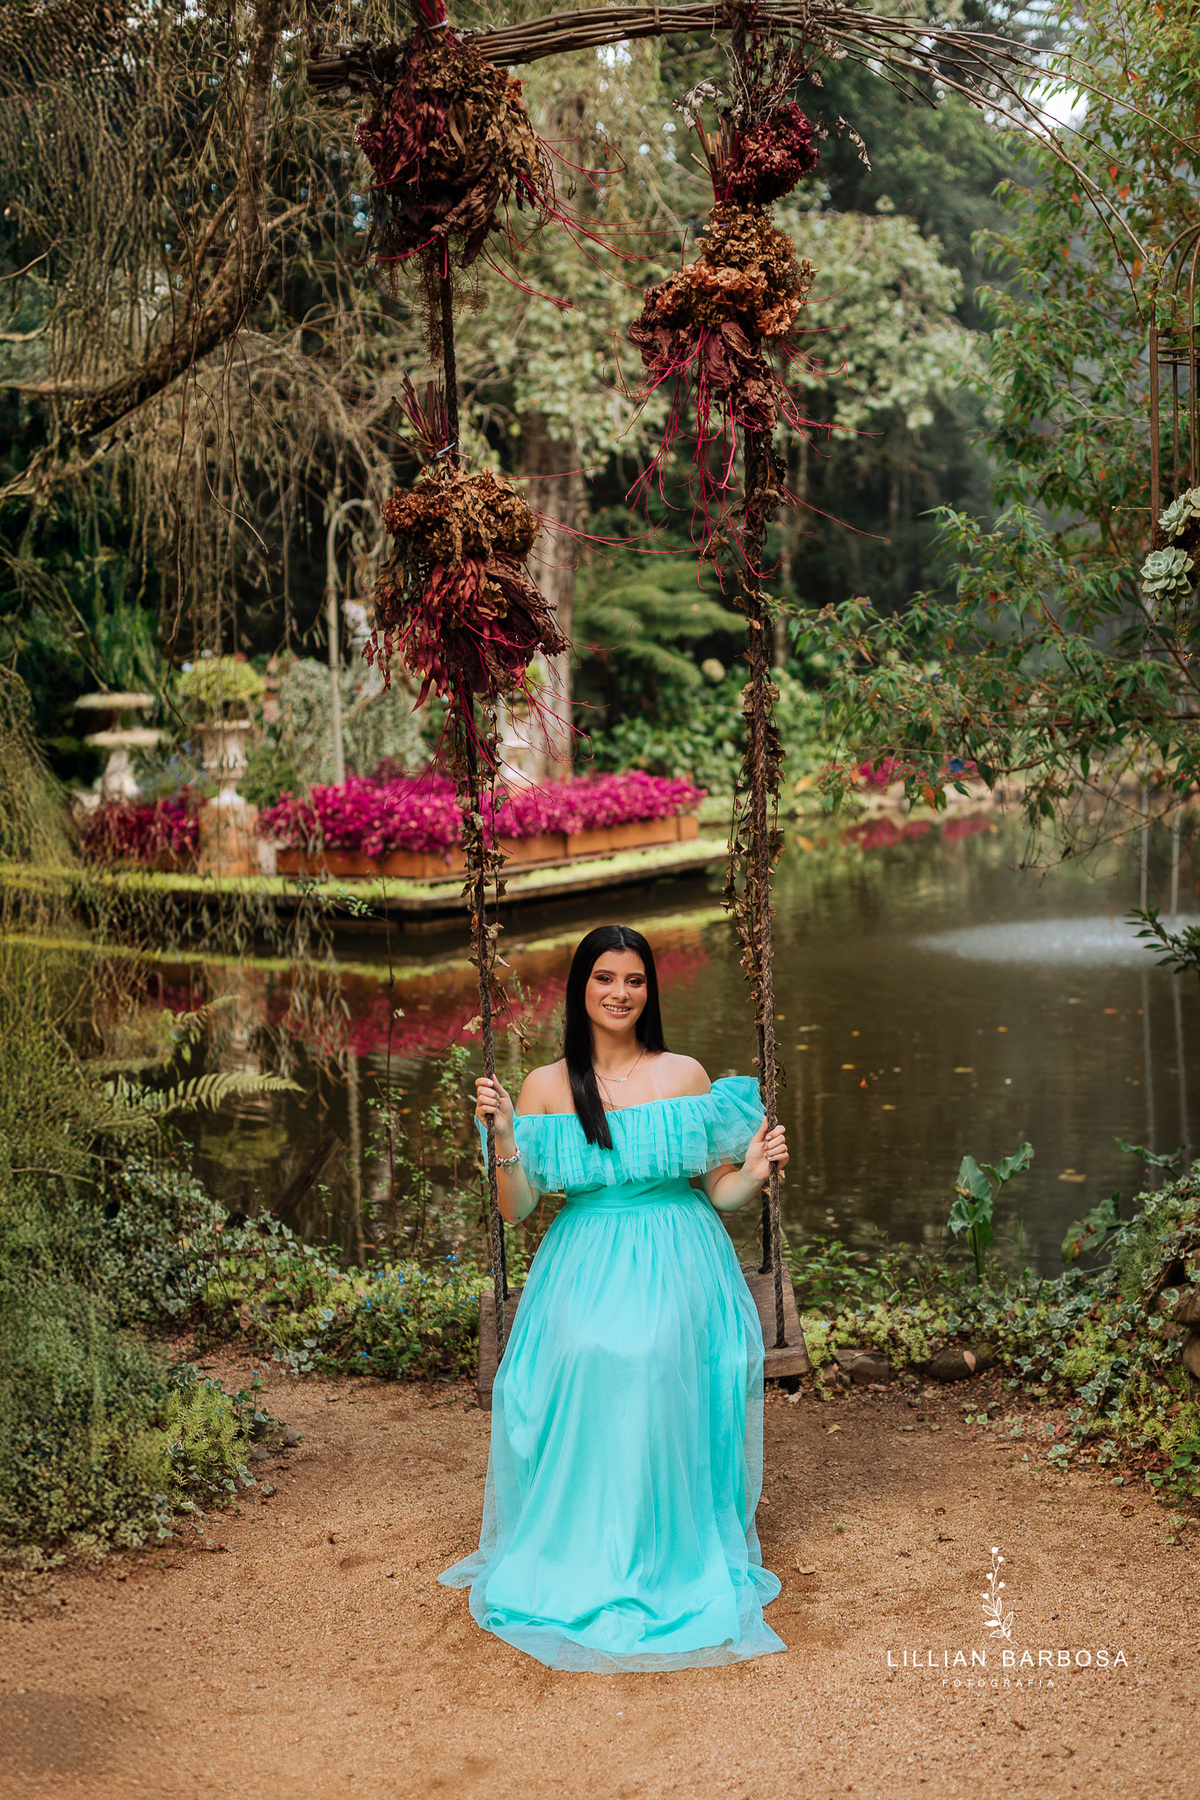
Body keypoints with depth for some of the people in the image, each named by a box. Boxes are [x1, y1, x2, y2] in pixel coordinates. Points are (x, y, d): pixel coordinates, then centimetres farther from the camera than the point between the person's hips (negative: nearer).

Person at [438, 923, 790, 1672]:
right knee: (587, 1360, -26)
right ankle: (582, 1562, -5)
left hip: (676, 1270, 0)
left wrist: (756, 1170, -9)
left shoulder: (684, 1075, 6)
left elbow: (717, 1193, 10)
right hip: (583, 1270, 1)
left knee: (657, 1361, -27)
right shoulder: (546, 1088, 6)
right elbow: (515, 1207, 3)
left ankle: (675, 1561, -8)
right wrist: (503, 1133, -10)